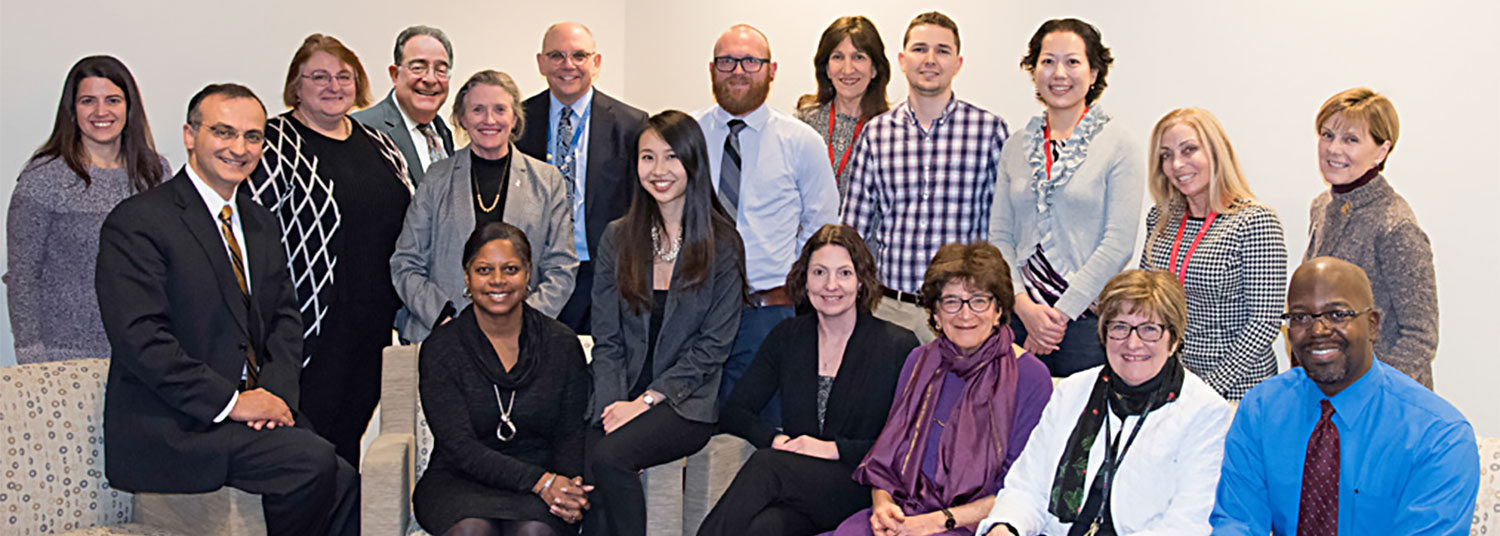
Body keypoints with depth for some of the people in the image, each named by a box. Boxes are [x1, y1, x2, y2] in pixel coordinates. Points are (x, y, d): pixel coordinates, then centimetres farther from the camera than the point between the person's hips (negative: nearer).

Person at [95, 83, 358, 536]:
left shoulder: (261, 224, 18)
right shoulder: (136, 221, -6)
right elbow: (140, 339, -15)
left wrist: (276, 391, -5)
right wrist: (228, 402, -19)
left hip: (254, 413, 7)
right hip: (169, 428, -7)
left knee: (343, 484, -18)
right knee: (313, 461, -28)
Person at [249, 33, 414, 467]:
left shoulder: (378, 144, 13)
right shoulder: (276, 147, -5)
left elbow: (409, 223, 20)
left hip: (373, 326, 6)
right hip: (313, 327, -5)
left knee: (350, 434, 13)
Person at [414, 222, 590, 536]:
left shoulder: (562, 344, 5)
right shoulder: (441, 348, -1)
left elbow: (571, 434, 6)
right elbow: (459, 446, -9)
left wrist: (569, 486, -18)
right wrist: (539, 481, -22)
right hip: (459, 481, 0)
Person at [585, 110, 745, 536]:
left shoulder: (722, 244, -1)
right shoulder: (618, 237, 10)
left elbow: (713, 345, -4)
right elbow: (607, 340, 7)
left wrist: (646, 400, -11)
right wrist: (613, 404, -8)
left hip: (686, 403, -3)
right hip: (619, 398, 3)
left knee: (610, 457, -29)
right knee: (591, 483, -25)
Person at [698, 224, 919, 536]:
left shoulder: (898, 345, 3)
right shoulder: (786, 337, 15)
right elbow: (734, 411, 14)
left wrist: (834, 449, -12)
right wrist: (776, 440, -7)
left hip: (859, 487, -3)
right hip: (793, 486, 3)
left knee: (766, 465, -34)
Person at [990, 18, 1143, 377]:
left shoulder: (1117, 146, -2)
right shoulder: (1016, 148, 11)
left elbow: (1118, 243, -8)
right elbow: (1000, 236, 8)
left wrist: (1060, 313, -11)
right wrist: (1024, 306, -7)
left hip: (1088, 318, -3)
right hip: (1020, 317, 3)